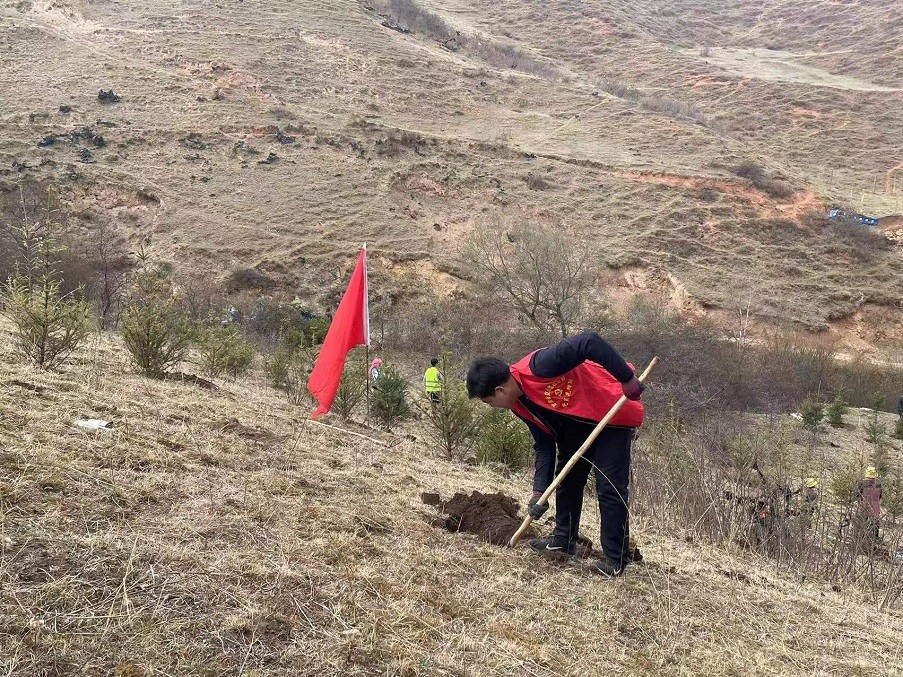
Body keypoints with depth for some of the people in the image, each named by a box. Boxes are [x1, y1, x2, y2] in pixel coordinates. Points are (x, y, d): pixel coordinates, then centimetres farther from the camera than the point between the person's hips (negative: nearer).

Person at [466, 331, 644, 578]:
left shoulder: (537, 367, -33)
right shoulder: (520, 405, -4)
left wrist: (628, 379, -36)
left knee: (610, 487, -8)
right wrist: (539, 492, -6)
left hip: (614, 414, -9)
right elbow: (544, 445, 1)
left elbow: (589, 342, -39)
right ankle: (564, 540, 29)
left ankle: (615, 558, 3)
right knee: (568, 479, 14)